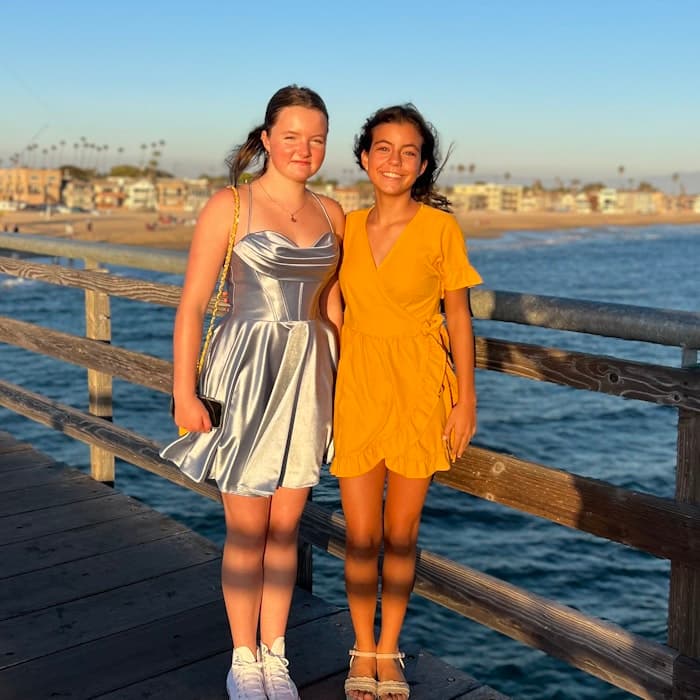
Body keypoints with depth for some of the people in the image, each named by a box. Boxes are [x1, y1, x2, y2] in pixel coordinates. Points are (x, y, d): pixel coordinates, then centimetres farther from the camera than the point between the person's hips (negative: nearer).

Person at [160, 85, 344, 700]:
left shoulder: (330, 214, 8)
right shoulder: (229, 206, -7)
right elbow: (191, 306, -8)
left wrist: (340, 384, 14)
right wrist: (184, 394, -11)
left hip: (309, 377, 4)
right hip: (247, 373, -4)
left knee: (285, 526, 12)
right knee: (248, 529, 5)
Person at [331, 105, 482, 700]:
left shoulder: (440, 227, -6)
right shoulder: (347, 227, 3)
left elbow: (459, 315, -2)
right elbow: (338, 311, 10)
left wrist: (466, 399, -4)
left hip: (419, 389, -2)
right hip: (357, 386, 2)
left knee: (401, 533, 9)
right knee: (361, 535, 6)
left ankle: (389, 651, 29)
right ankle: (363, 651, 28)